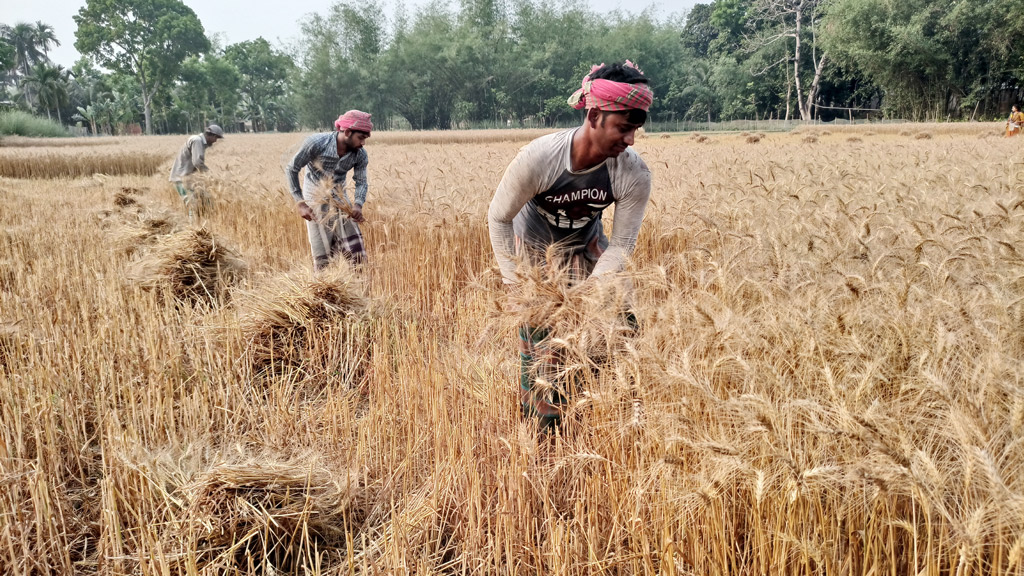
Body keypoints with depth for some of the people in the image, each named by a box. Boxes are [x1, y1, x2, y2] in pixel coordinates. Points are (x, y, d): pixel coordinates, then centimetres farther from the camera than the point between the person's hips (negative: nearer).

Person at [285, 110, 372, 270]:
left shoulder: (360, 155, -14)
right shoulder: (316, 143, -24)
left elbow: (361, 183, -4)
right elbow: (291, 169, -14)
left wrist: (358, 205, -26)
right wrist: (300, 203, -18)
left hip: (339, 198, 3)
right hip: (315, 199, -3)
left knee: (357, 255, -5)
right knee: (322, 257, -1)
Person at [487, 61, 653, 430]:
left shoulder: (634, 174, -27)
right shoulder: (537, 158, -34)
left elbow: (620, 245, -18)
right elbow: (499, 218, -19)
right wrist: (513, 283, -20)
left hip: (585, 247, 3)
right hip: (532, 247, -3)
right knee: (540, 340, -8)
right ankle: (540, 433, 14)